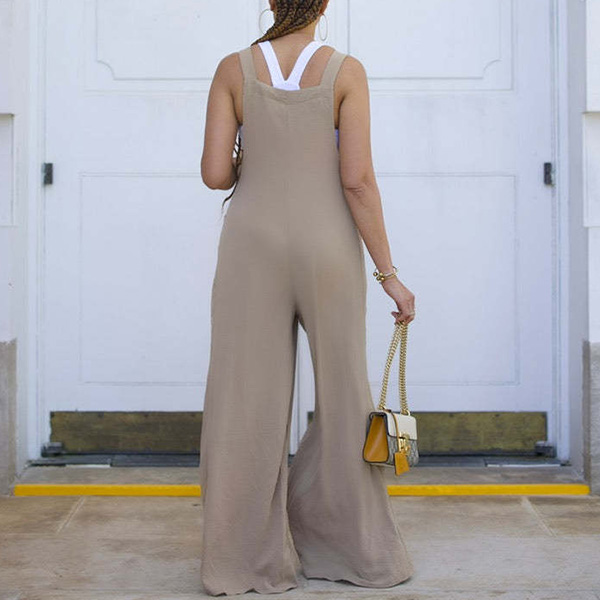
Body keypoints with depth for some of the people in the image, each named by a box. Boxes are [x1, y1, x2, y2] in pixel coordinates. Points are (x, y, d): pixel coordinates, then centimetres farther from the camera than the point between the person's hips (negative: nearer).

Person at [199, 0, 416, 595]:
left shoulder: (234, 68, 0)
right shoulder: (347, 70, -4)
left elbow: (215, 174, -3)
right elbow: (358, 179, -11)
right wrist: (389, 274, -5)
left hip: (253, 245, 1)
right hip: (327, 245, -1)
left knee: (249, 398, 5)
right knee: (342, 392, 12)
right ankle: (351, 546, 20)